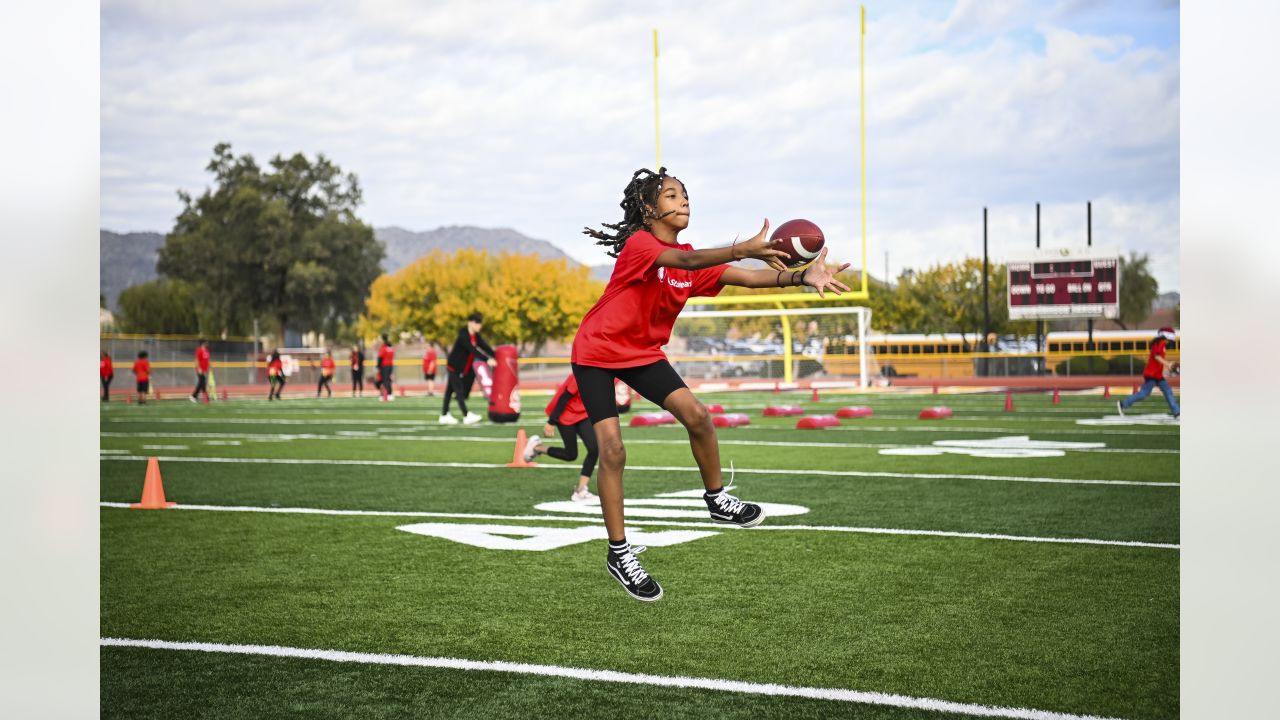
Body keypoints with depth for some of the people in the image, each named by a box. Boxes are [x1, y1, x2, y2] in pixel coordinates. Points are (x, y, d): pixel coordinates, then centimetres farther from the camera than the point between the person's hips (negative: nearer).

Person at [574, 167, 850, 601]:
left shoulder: (691, 258, 0)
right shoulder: (638, 244, -21)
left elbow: (747, 278, -13)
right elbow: (685, 262, -41)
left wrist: (802, 276, -29)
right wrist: (743, 250, -55)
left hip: (643, 352, 6)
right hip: (596, 353, -6)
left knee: (697, 416, -13)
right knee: (612, 450, -13)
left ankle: (716, 499, 10)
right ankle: (619, 553, -1)